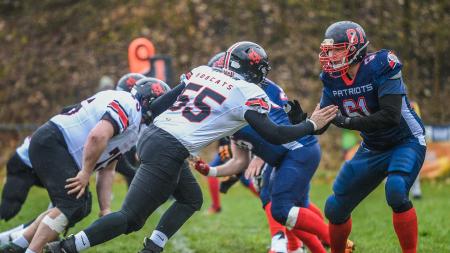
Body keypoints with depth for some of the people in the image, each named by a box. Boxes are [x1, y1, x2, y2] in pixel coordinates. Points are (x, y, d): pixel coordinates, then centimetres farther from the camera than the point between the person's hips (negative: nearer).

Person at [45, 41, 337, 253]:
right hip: (168, 151, -8)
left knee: (191, 199, 24)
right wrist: (312, 125, 8)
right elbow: (274, 135, -3)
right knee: (130, 219, -4)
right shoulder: (250, 94, -1)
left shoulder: (202, 71, 17)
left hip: (152, 135, 8)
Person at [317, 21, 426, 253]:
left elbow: (391, 117, -33)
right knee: (336, 208, 6)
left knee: (396, 191, -33)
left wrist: (349, 122, -36)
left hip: (406, 142, -6)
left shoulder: (380, 67, -25)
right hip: (372, 148, 7)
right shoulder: (332, 78, -6)